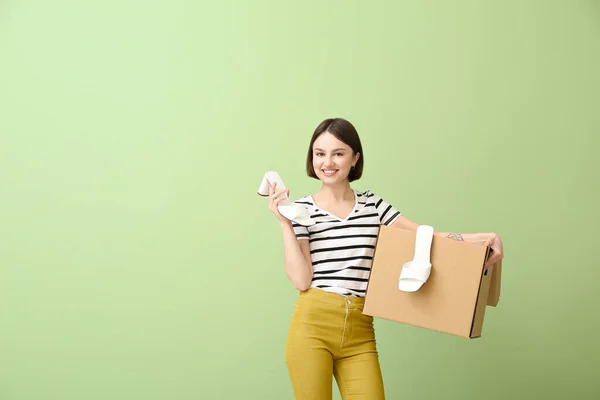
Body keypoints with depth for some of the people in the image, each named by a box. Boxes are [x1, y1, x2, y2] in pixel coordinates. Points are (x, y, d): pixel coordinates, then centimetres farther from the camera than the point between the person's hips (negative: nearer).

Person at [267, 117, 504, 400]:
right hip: (312, 325, -2)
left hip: (359, 329, 3)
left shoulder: (372, 204, 7)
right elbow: (301, 280, -7)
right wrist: (285, 224, -12)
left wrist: (481, 237, -9)